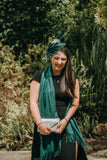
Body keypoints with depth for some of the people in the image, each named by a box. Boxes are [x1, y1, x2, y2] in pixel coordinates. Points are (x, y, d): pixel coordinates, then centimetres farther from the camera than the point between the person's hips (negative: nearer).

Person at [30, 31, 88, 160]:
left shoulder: (71, 77, 10)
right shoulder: (40, 76, 4)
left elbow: (75, 102, 9)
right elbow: (33, 102, -1)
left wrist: (65, 120, -6)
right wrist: (39, 124, -14)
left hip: (67, 126, 1)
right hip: (45, 126, -1)